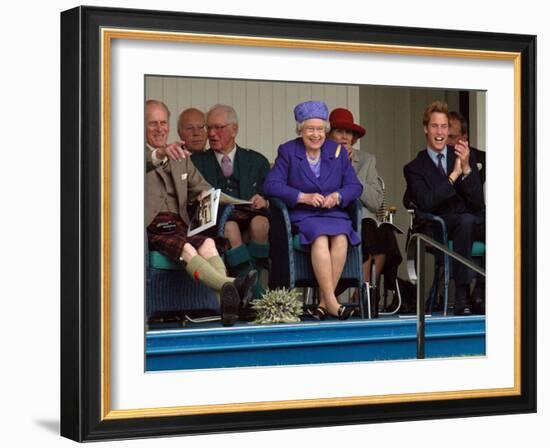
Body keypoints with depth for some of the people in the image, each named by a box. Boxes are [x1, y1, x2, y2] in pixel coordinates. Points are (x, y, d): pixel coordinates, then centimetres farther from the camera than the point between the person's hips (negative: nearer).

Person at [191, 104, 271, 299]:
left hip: (250, 216, 1)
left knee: (260, 223, -33)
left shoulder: (257, 161, 19)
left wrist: (264, 202, -7)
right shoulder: (197, 162, 16)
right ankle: (254, 292, -36)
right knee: (230, 226, -35)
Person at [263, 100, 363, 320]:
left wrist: (337, 196, -13)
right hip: (302, 216, -2)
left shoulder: (338, 151, 14)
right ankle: (332, 302, -35)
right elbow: (271, 185, -6)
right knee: (320, 238, -33)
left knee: (341, 238, -30)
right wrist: (304, 197, -17)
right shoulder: (287, 151, 6)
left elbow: (355, 186, 10)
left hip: (334, 213, 2)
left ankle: (324, 302, -26)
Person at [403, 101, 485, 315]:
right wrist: (454, 175, -14)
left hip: (475, 220, 3)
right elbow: (426, 204, -10)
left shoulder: (463, 156, 15)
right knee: (466, 221, -37)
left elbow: (478, 203, 4)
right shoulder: (414, 168, 8)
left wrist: (466, 169, -10)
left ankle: (480, 295, -17)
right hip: (441, 228, -3)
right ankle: (461, 296, -34)